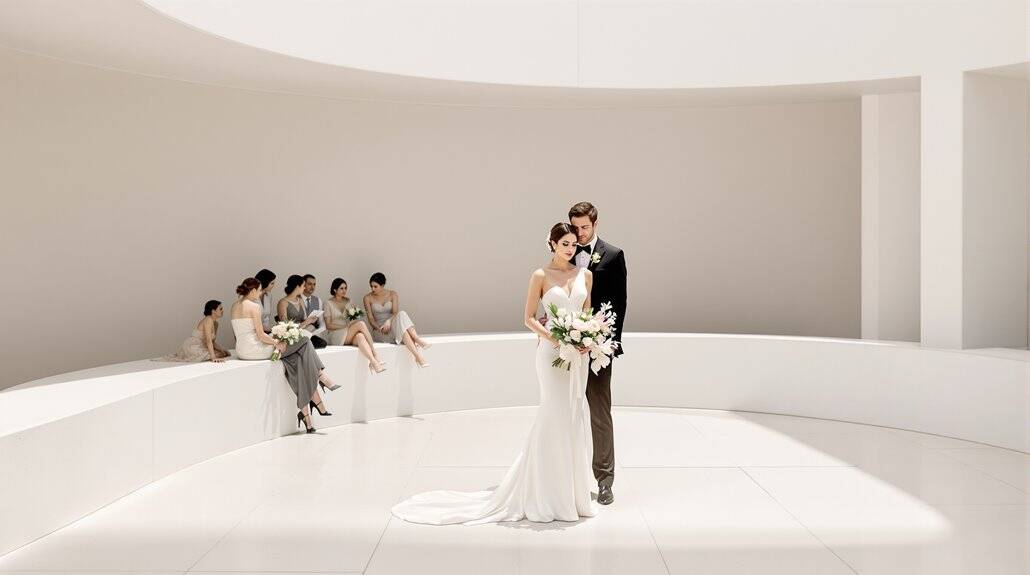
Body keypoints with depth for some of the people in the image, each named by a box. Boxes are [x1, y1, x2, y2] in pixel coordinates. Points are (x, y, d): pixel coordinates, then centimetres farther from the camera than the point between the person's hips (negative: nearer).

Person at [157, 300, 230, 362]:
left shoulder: (215, 323, 9)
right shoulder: (208, 320, -19)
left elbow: (212, 341, 14)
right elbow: (208, 341, -27)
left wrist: (222, 350, -1)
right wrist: (213, 358, -33)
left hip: (200, 348, 9)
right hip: (191, 348, -9)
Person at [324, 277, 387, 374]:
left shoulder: (348, 301, 18)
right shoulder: (329, 303, 2)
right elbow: (328, 325, -2)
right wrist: (346, 327, -13)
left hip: (350, 335, 4)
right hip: (336, 336, -4)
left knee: (360, 336, -36)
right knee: (360, 324, -31)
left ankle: (373, 362, -55)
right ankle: (375, 354, -33)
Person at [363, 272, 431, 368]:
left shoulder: (392, 294, 7)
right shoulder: (367, 298, 3)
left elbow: (396, 313, -5)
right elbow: (370, 318, -2)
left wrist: (389, 321, -27)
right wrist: (379, 328, -21)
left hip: (393, 327, 3)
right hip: (379, 332, -2)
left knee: (401, 315, -33)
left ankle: (417, 340, -42)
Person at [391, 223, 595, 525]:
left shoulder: (585, 274, 9)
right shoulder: (541, 276, -3)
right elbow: (529, 318, -2)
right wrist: (551, 337, -17)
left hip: (579, 353, 5)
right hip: (552, 351, -4)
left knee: (575, 417, 8)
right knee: (555, 417, -4)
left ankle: (571, 490, 19)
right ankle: (548, 493, 7)